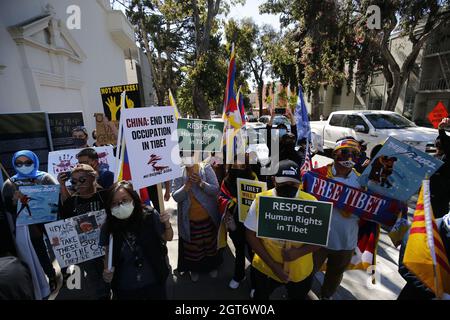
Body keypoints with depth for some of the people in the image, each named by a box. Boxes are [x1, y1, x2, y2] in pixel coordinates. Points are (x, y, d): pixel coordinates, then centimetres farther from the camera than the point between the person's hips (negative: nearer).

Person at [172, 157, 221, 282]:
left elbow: (216, 190, -14)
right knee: (192, 245, 16)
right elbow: (175, 197, -11)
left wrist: (201, 182, -30)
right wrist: (186, 185, -28)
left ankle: (212, 266, 46)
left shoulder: (206, 168, -10)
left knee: (210, 242, 19)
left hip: (208, 217, 0)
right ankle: (194, 269, 44)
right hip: (189, 219, 1)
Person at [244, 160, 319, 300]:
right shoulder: (260, 199, -16)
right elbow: (251, 235, -10)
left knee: (298, 297, 27)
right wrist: (272, 264, -15)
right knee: (260, 296, 25)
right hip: (265, 268, 0)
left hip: (301, 271, 1)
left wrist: (299, 252, -23)